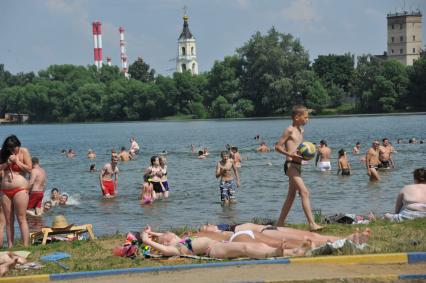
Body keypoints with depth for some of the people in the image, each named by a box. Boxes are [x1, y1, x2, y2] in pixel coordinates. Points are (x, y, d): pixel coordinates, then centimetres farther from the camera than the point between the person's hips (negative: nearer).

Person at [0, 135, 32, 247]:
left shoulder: (24, 152, -1)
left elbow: (29, 169, -6)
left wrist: (16, 161, -11)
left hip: (20, 189, -5)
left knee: (21, 219, -9)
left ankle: (26, 246, -11)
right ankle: (10, 246, 9)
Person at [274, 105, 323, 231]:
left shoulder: (300, 130, 17)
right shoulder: (289, 130, -9)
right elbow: (278, 146, -11)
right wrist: (290, 154, -25)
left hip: (297, 165, 10)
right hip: (291, 164, -10)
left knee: (291, 196, 13)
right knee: (305, 192, -17)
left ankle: (280, 224, 21)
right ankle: (312, 224, -21)